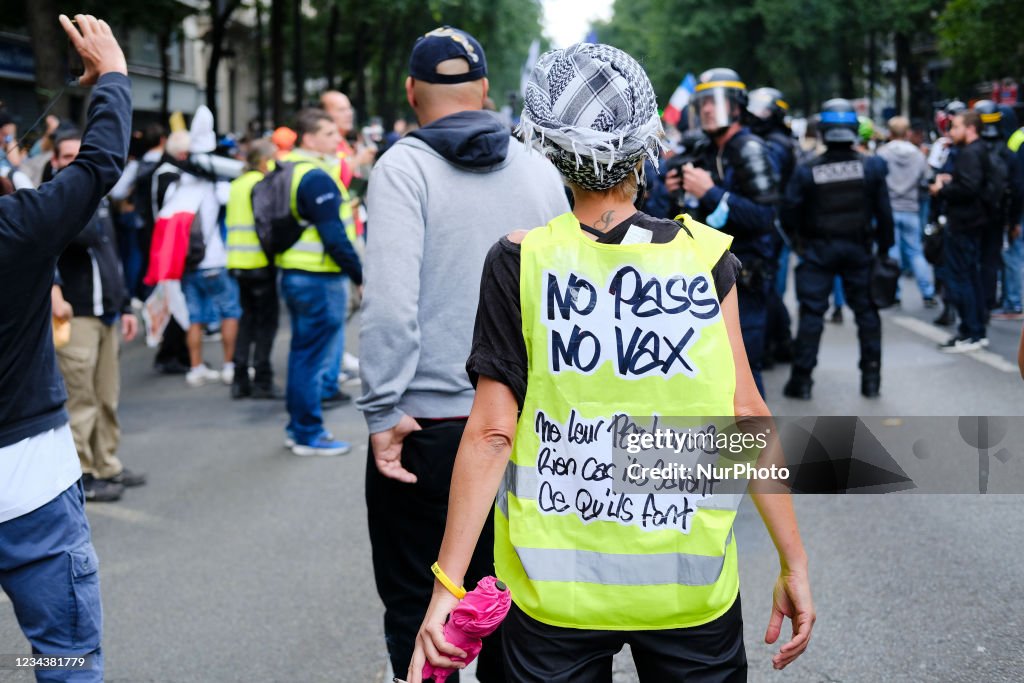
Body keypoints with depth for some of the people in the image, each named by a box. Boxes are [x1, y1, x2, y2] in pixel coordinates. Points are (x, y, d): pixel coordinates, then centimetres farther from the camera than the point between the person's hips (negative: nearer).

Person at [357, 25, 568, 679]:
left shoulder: (405, 166, -9)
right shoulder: (540, 170, 4)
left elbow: (392, 299, -19)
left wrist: (384, 410, -14)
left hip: (427, 426, -4)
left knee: (416, 607, 8)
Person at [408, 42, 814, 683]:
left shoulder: (520, 262, -8)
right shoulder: (705, 257, -5)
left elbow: (492, 431, -10)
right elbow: (744, 416, -5)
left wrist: (447, 587, -6)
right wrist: (794, 563, 2)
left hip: (554, 595, 0)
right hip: (690, 588, 1)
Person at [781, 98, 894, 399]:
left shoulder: (807, 171, -10)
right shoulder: (871, 167, -6)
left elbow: (790, 216, -6)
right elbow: (884, 213, -2)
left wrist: (799, 237, 14)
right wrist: (885, 248, 10)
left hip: (818, 250, -1)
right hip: (859, 249, 2)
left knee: (811, 312, 3)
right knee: (866, 311, 11)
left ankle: (802, 379, 4)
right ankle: (871, 378, 13)